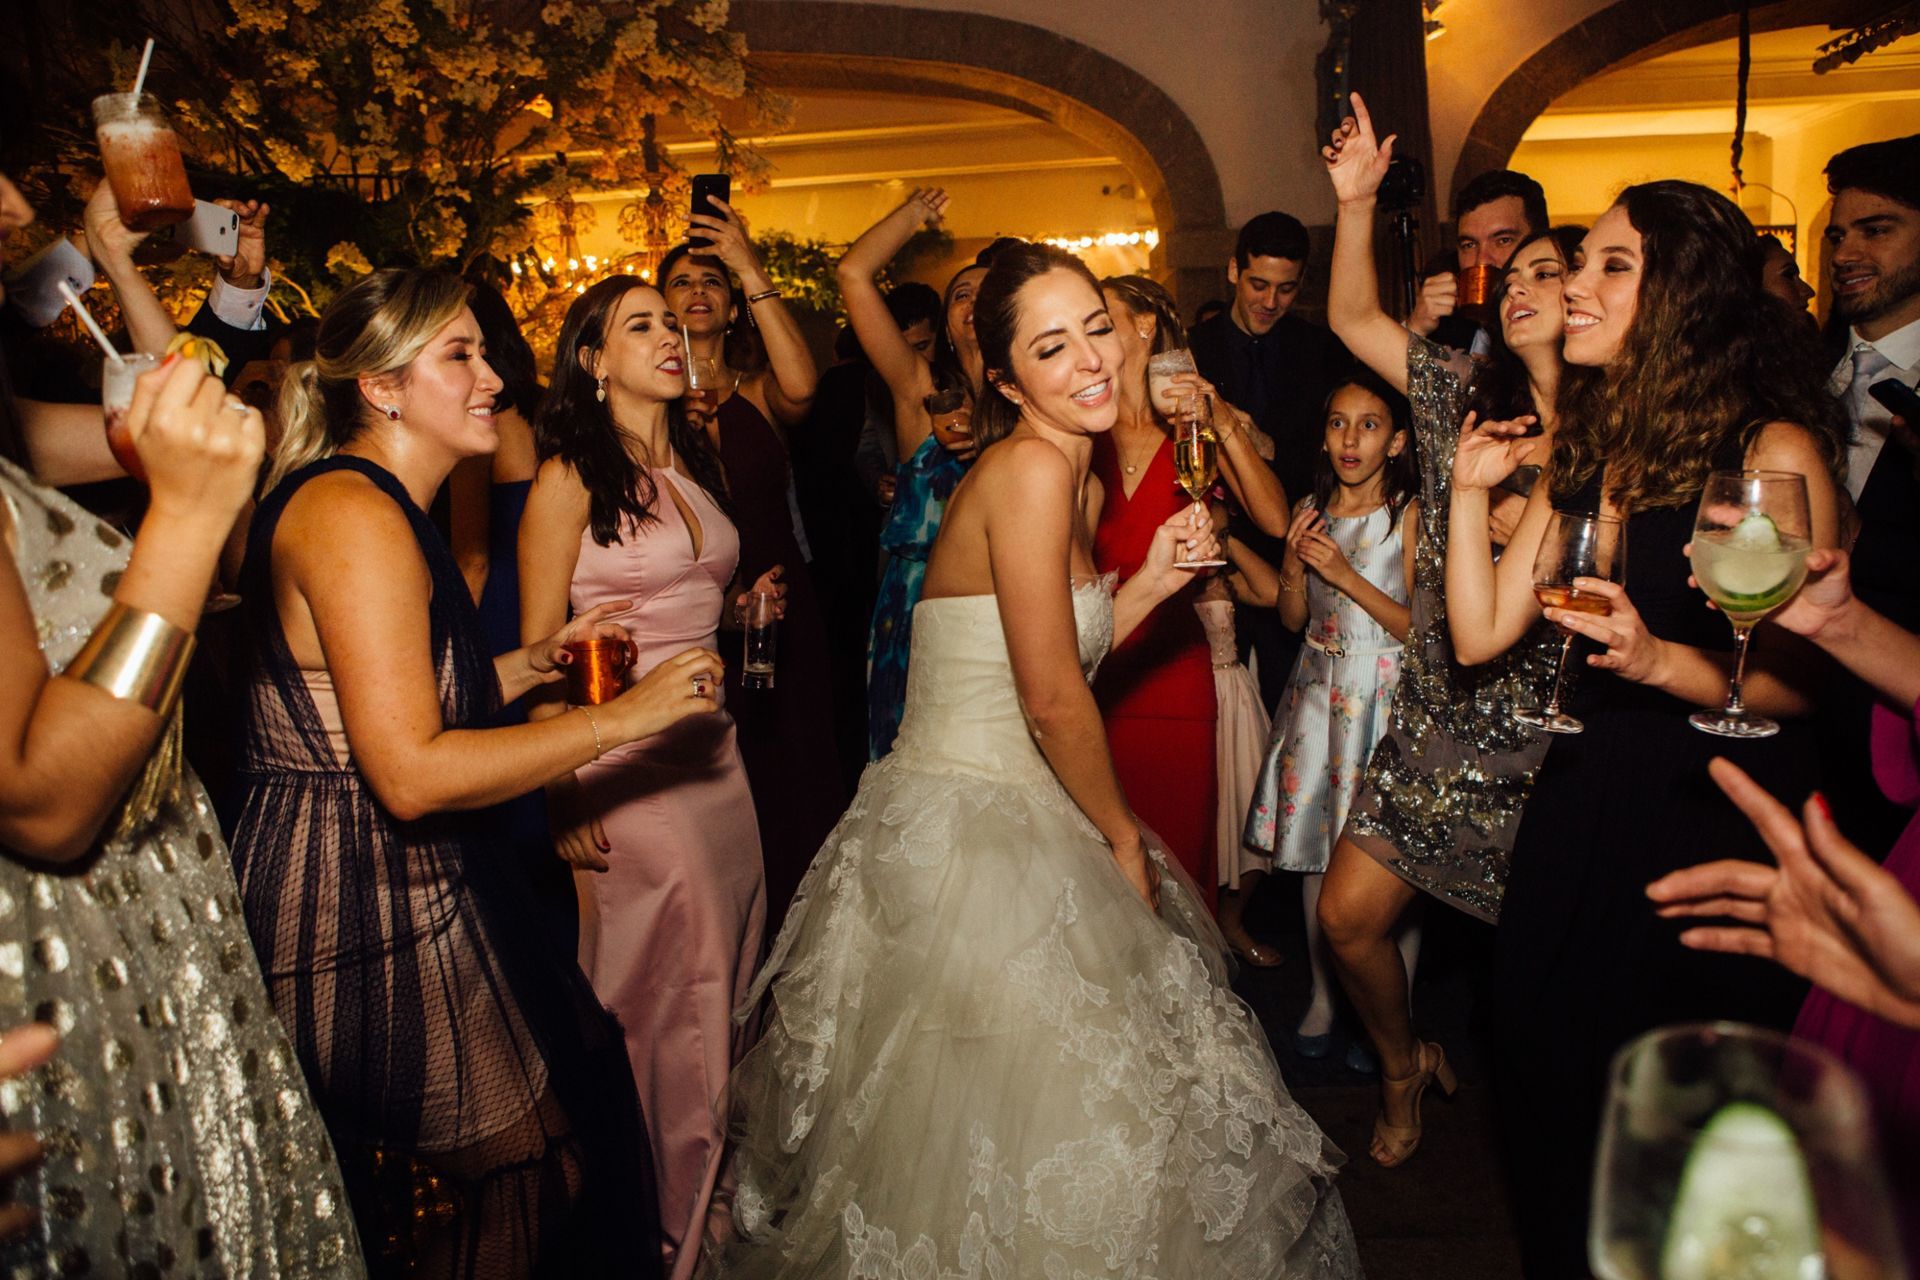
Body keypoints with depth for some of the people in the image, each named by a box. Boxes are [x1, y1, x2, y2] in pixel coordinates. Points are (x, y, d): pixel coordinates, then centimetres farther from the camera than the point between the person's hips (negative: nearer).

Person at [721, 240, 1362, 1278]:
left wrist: (1152, 581, 2)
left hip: (1021, 817, 9)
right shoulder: (1031, 467, -19)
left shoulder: (1077, 479, 9)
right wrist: (1126, 840, -6)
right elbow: (1054, 701, -20)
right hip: (969, 836, -9)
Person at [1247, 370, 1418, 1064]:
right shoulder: (1310, 509, 8)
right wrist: (1294, 568, -7)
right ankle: (1323, 994, 25)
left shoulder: (1409, 514, -6)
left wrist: (1345, 573, -17)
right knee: (1316, 846, 9)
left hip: (1387, 696, -4)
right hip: (1319, 691, 5)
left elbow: (1417, 626, -9)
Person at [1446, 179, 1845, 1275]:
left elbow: (1812, 681, -14)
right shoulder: (1579, 454, 6)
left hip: (1723, 825, -5)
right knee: (1552, 1084, 17)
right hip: (1585, 804, 6)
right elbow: (1480, 635, 2)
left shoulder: (1774, 452, -12)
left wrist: (1664, 661, -29)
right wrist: (1470, 488, -2)